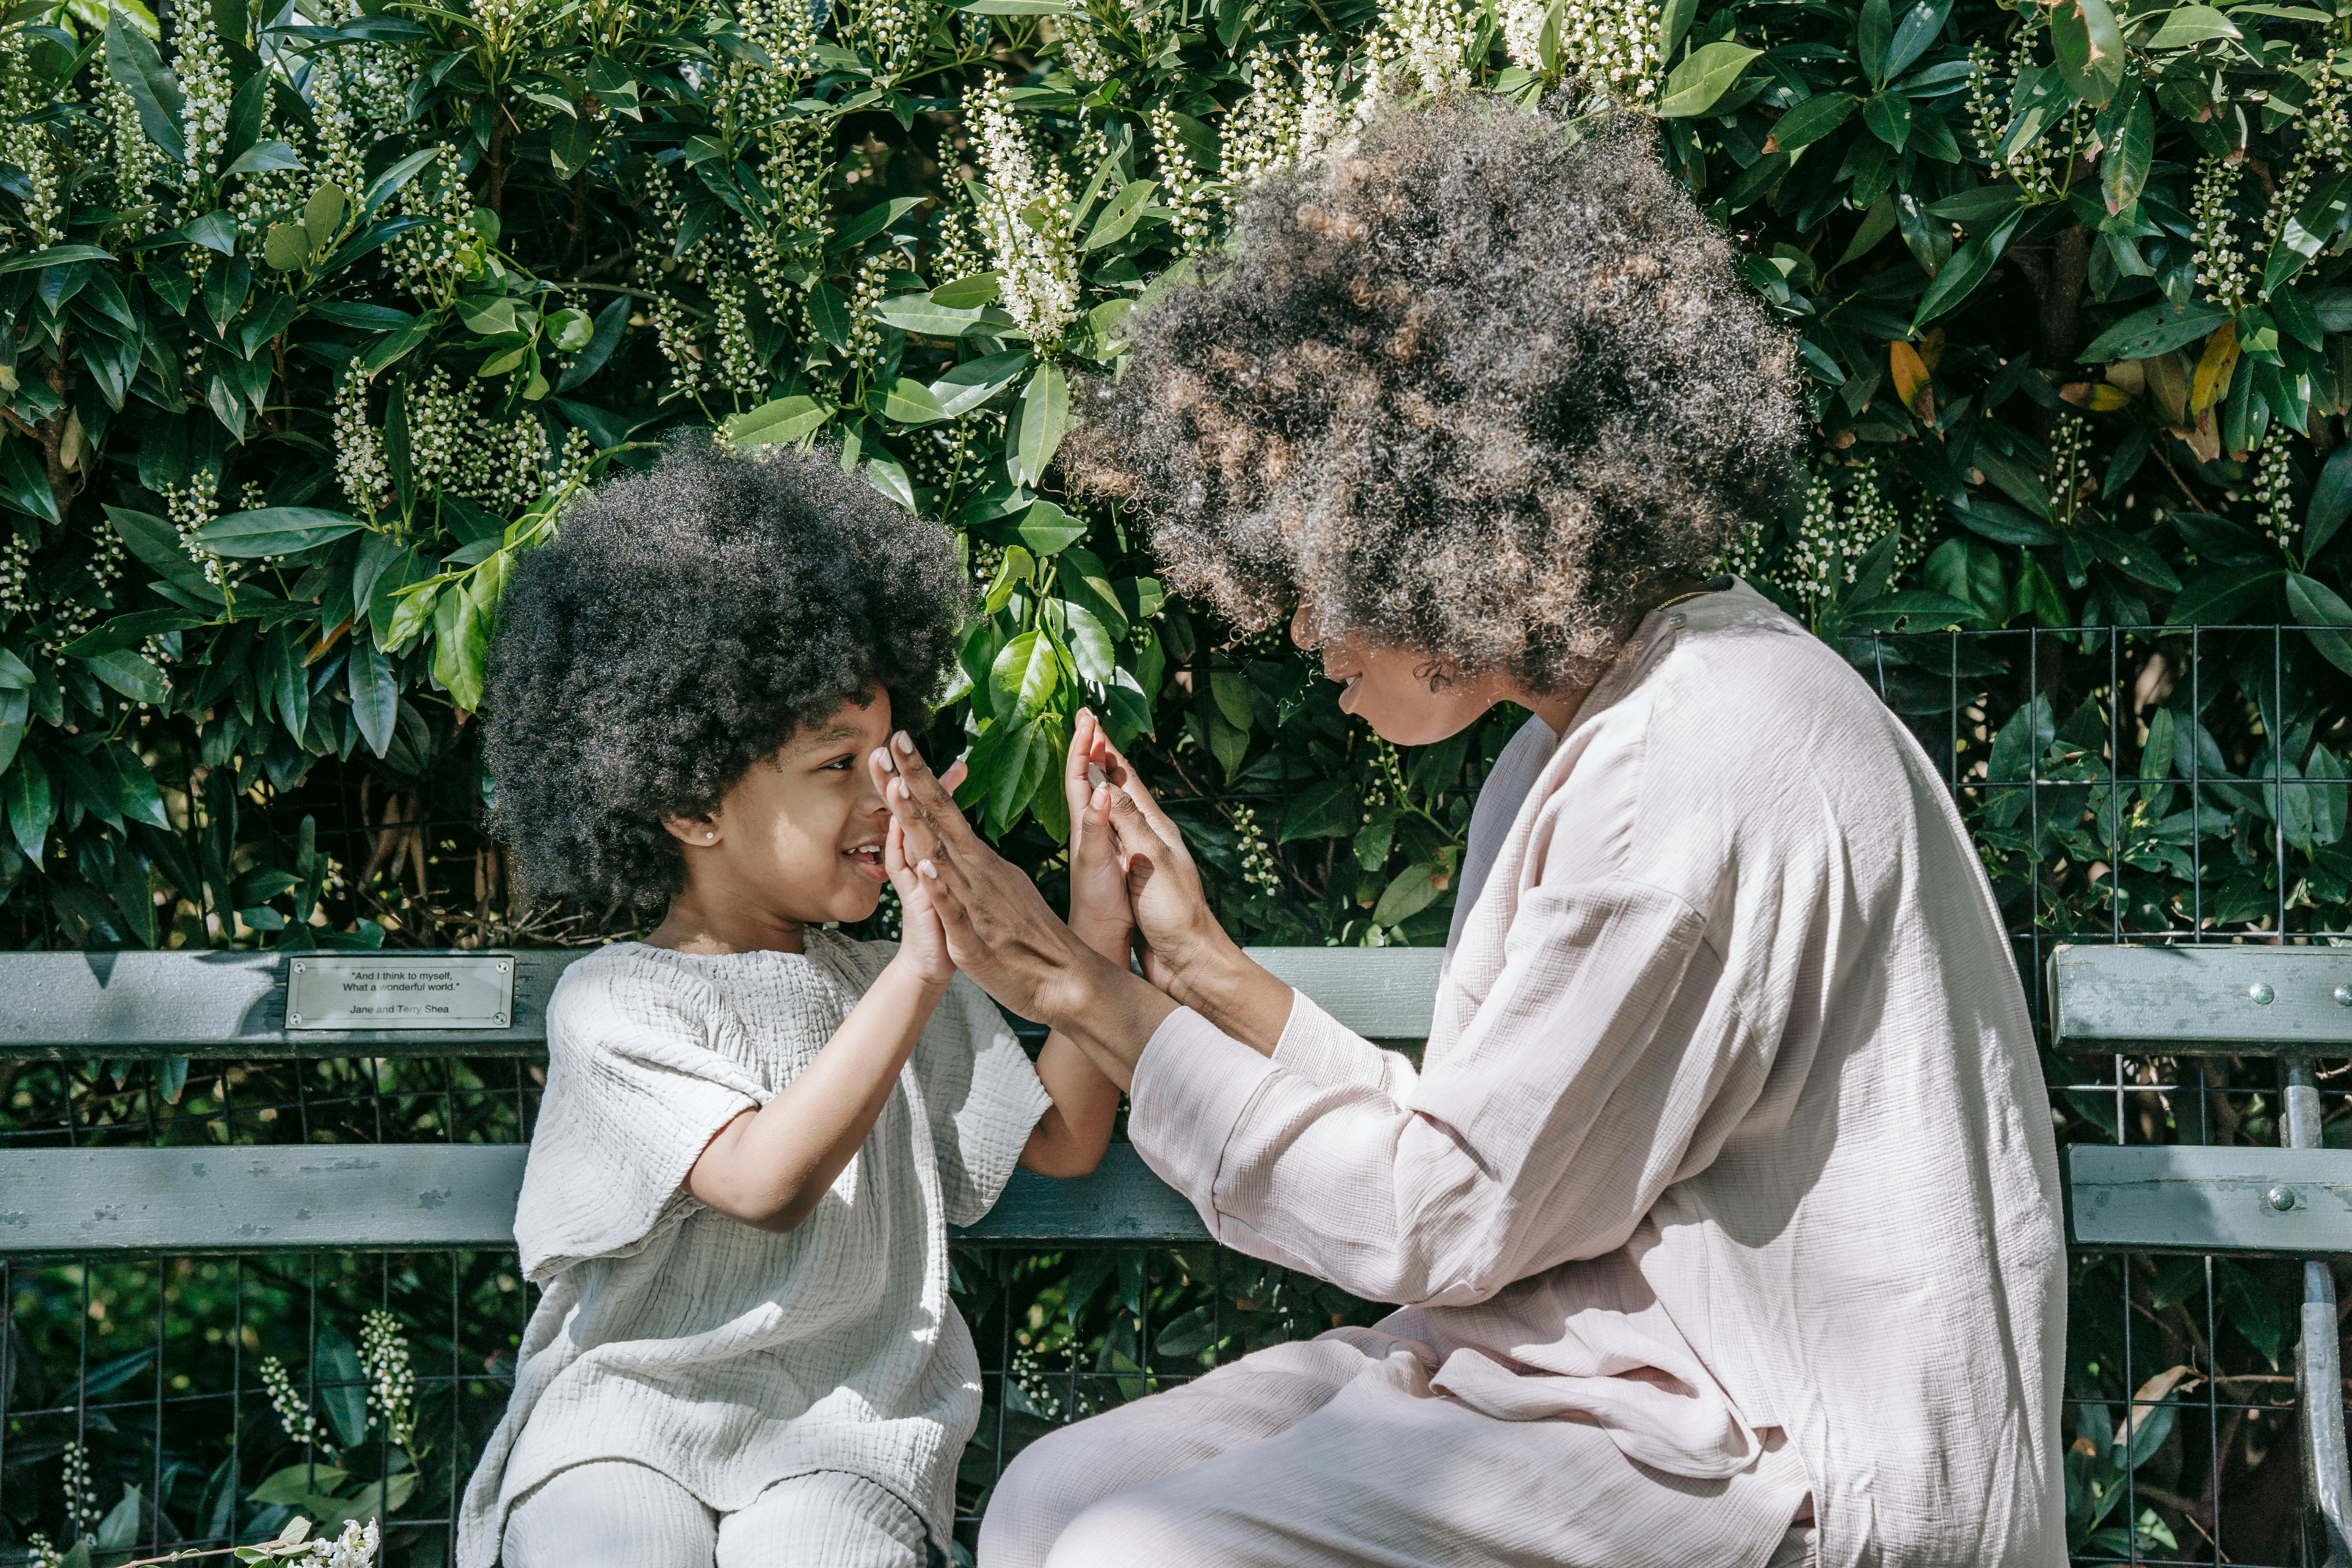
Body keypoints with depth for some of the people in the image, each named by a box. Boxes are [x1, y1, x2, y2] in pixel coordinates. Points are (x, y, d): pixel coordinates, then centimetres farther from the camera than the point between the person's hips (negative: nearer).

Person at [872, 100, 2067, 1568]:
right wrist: (1207, 971, 13)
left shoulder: (1704, 763, -19)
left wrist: (1092, 998, -9)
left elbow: (1451, 1219, -15)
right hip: (1604, 1364, 10)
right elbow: (1495, 1158, 9)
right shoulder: (1579, 741, 12)